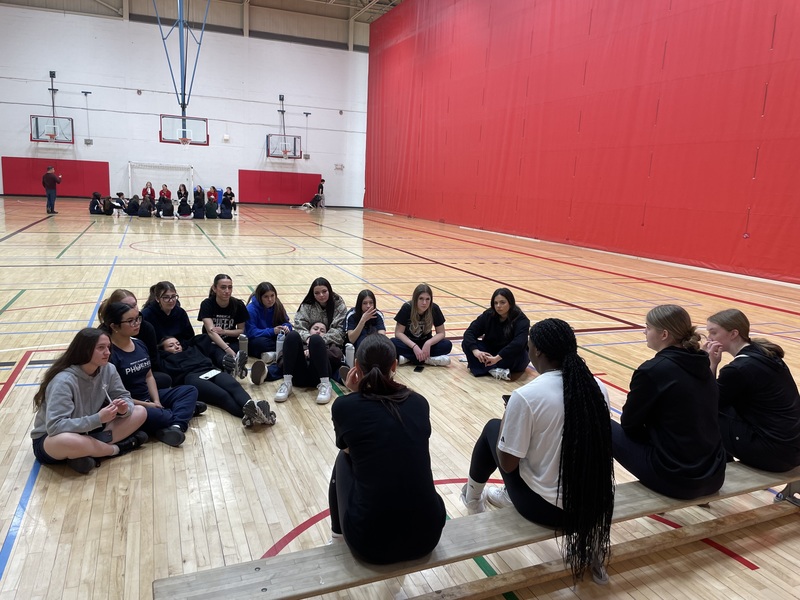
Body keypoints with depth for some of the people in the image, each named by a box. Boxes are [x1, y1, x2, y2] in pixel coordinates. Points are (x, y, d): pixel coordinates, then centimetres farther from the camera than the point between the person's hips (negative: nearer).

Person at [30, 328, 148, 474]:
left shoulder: (108, 369, -8)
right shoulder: (63, 381, -27)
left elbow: (124, 397, 2)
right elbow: (55, 426, -32)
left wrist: (124, 408, -23)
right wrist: (98, 418, -37)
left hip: (88, 432, 6)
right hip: (50, 439, -6)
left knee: (139, 412, -9)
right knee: (68, 441, -44)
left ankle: (91, 450, -20)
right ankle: (116, 448, -17)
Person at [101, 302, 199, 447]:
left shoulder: (139, 344, 8)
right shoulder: (109, 353, -17)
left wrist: (156, 401, -5)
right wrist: (146, 405, -16)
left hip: (148, 398, 9)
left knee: (189, 390, 0)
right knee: (154, 415, -37)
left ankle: (176, 426, -25)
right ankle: (186, 409, -7)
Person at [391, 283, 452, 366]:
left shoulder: (434, 309, -17)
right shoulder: (407, 308, -21)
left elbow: (441, 333, -9)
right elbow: (398, 333, -18)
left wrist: (428, 343, -28)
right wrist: (414, 346, -31)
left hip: (425, 343, 2)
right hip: (409, 342, -1)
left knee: (447, 345, -25)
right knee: (393, 343, -33)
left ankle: (408, 357, -25)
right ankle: (428, 359, -27)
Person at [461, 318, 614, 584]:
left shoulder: (526, 396, -22)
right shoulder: (597, 387, -5)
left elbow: (508, 464, -14)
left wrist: (507, 419, 3)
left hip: (547, 507, -5)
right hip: (595, 504, 5)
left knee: (492, 428, 16)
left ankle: (473, 500, 39)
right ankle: (508, 496, 42)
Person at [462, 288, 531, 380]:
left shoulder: (521, 320, -21)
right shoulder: (488, 315, -10)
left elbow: (518, 343, -37)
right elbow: (469, 332, -17)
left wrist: (497, 358, -47)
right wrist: (475, 351, -36)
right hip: (491, 353, 4)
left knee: (517, 352, -37)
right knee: (467, 343, -20)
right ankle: (492, 370, -34)